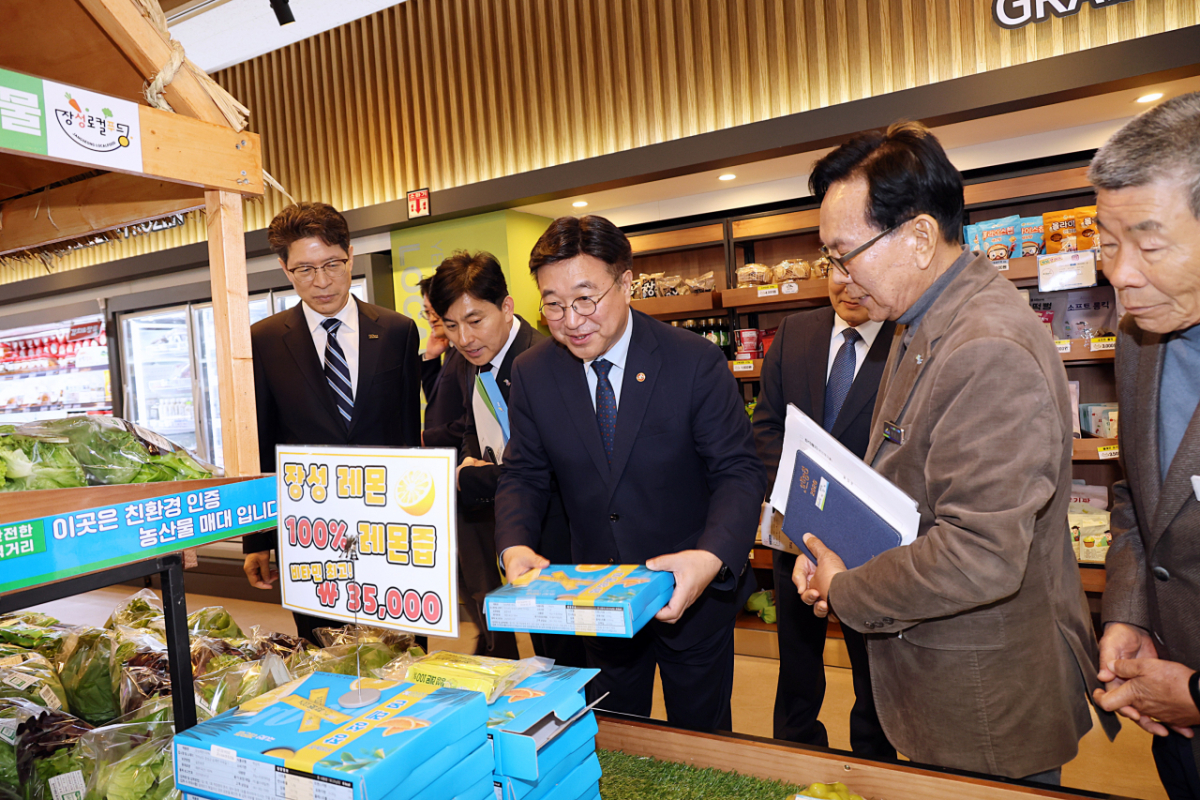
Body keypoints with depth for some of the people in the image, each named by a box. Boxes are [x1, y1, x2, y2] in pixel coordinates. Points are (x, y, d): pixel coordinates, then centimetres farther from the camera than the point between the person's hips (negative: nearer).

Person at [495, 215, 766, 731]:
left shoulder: (696, 362, -17)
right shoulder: (532, 373, -7)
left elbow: (739, 471, -15)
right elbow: (523, 474, 0)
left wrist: (712, 558, -33)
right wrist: (514, 546, -20)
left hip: (692, 594, -2)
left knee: (701, 740, 19)